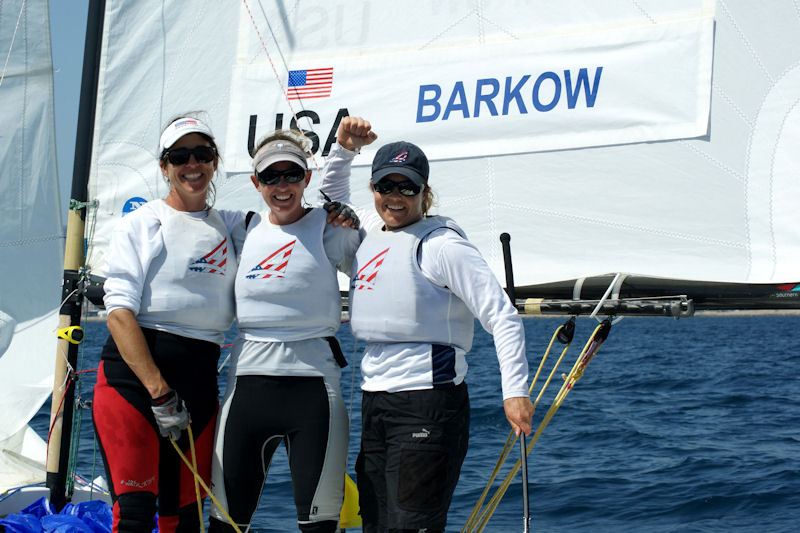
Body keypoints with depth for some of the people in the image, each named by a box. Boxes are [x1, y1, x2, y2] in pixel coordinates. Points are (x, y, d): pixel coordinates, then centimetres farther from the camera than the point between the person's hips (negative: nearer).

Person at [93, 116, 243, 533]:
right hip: (132, 374, -4)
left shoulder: (232, 226, 17)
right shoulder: (139, 224, 6)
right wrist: (159, 391, -14)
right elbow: (120, 311, -5)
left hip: (200, 380, 4)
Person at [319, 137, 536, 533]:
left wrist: (515, 391, -20)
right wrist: (344, 147, 16)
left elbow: (502, 316, -12)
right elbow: (331, 193, 35)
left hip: (429, 404, -8)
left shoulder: (439, 243, -8)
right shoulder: (367, 230, 13)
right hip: (374, 403, 8)